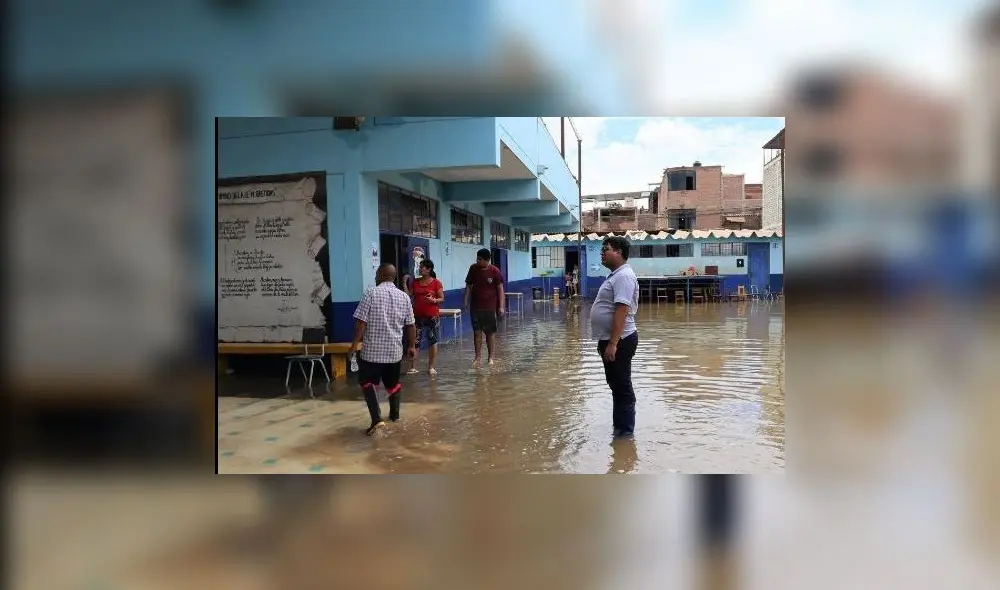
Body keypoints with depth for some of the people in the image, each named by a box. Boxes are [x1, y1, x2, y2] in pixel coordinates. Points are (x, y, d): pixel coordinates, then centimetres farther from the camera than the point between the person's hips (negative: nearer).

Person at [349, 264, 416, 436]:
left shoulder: (371, 294, -9)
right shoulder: (404, 296, 3)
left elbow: (361, 321, -14)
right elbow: (410, 325, 6)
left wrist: (356, 342, -6)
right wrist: (412, 346, 16)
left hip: (372, 349, -4)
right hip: (395, 349, 4)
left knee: (367, 382, 7)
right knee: (393, 383, 21)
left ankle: (377, 419, -7)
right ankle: (395, 415, 33)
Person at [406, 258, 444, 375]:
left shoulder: (436, 283, -3)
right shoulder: (415, 282, 8)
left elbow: (442, 299, -2)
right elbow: (408, 296, 7)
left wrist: (434, 300, -21)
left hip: (432, 316, -3)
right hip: (417, 316, 3)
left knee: (432, 341, 4)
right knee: (415, 341, 1)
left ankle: (431, 367, 13)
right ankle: (413, 367, 5)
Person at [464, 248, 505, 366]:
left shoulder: (495, 271, -8)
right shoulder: (473, 269, 0)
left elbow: (500, 289, -4)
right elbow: (468, 285, 8)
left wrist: (501, 306, -7)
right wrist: (466, 301, 1)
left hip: (490, 307, -2)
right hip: (475, 306, 3)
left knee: (490, 333, 5)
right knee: (477, 332, 5)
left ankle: (491, 357, 15)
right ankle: (478, 357, 14)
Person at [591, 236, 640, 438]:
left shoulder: (623, 276, -18)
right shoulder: (616, 275, 15)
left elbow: (621, 311, -25)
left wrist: (613, 343, -28)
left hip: (619, 341, -11)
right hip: (611, 339, 11)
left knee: (622, 386, -2)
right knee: (616, 385, 17)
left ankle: (625, 431, 5)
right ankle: (620, 426, 27)